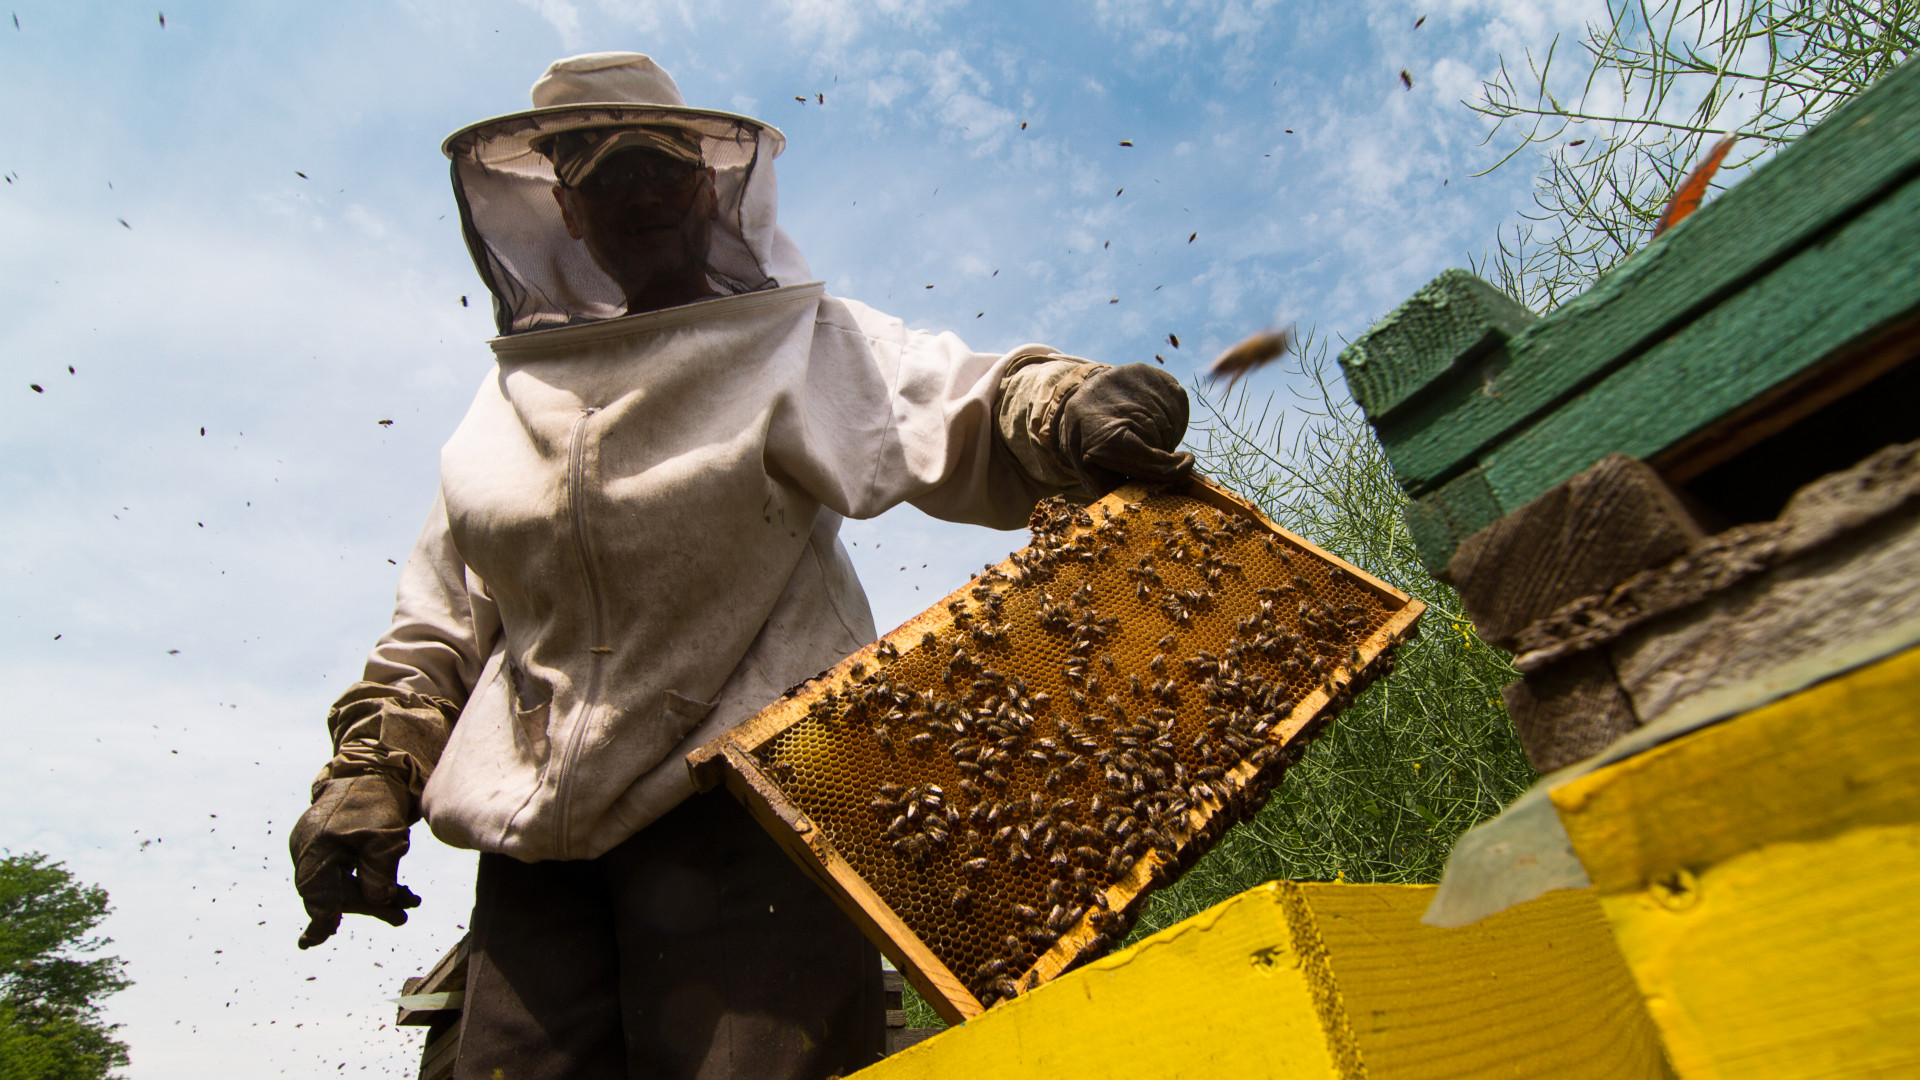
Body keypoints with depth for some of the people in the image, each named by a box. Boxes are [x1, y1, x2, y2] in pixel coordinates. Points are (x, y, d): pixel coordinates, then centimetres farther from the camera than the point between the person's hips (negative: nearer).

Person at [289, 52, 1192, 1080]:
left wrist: (1069, 409, -34)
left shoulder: (807, 344, 5)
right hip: (534, 842, 5)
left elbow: (965, 412, -13)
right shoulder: (508, 401, 18)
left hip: (745, 802, -4)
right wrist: (371, 767, 12)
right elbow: (439, 620, 21)